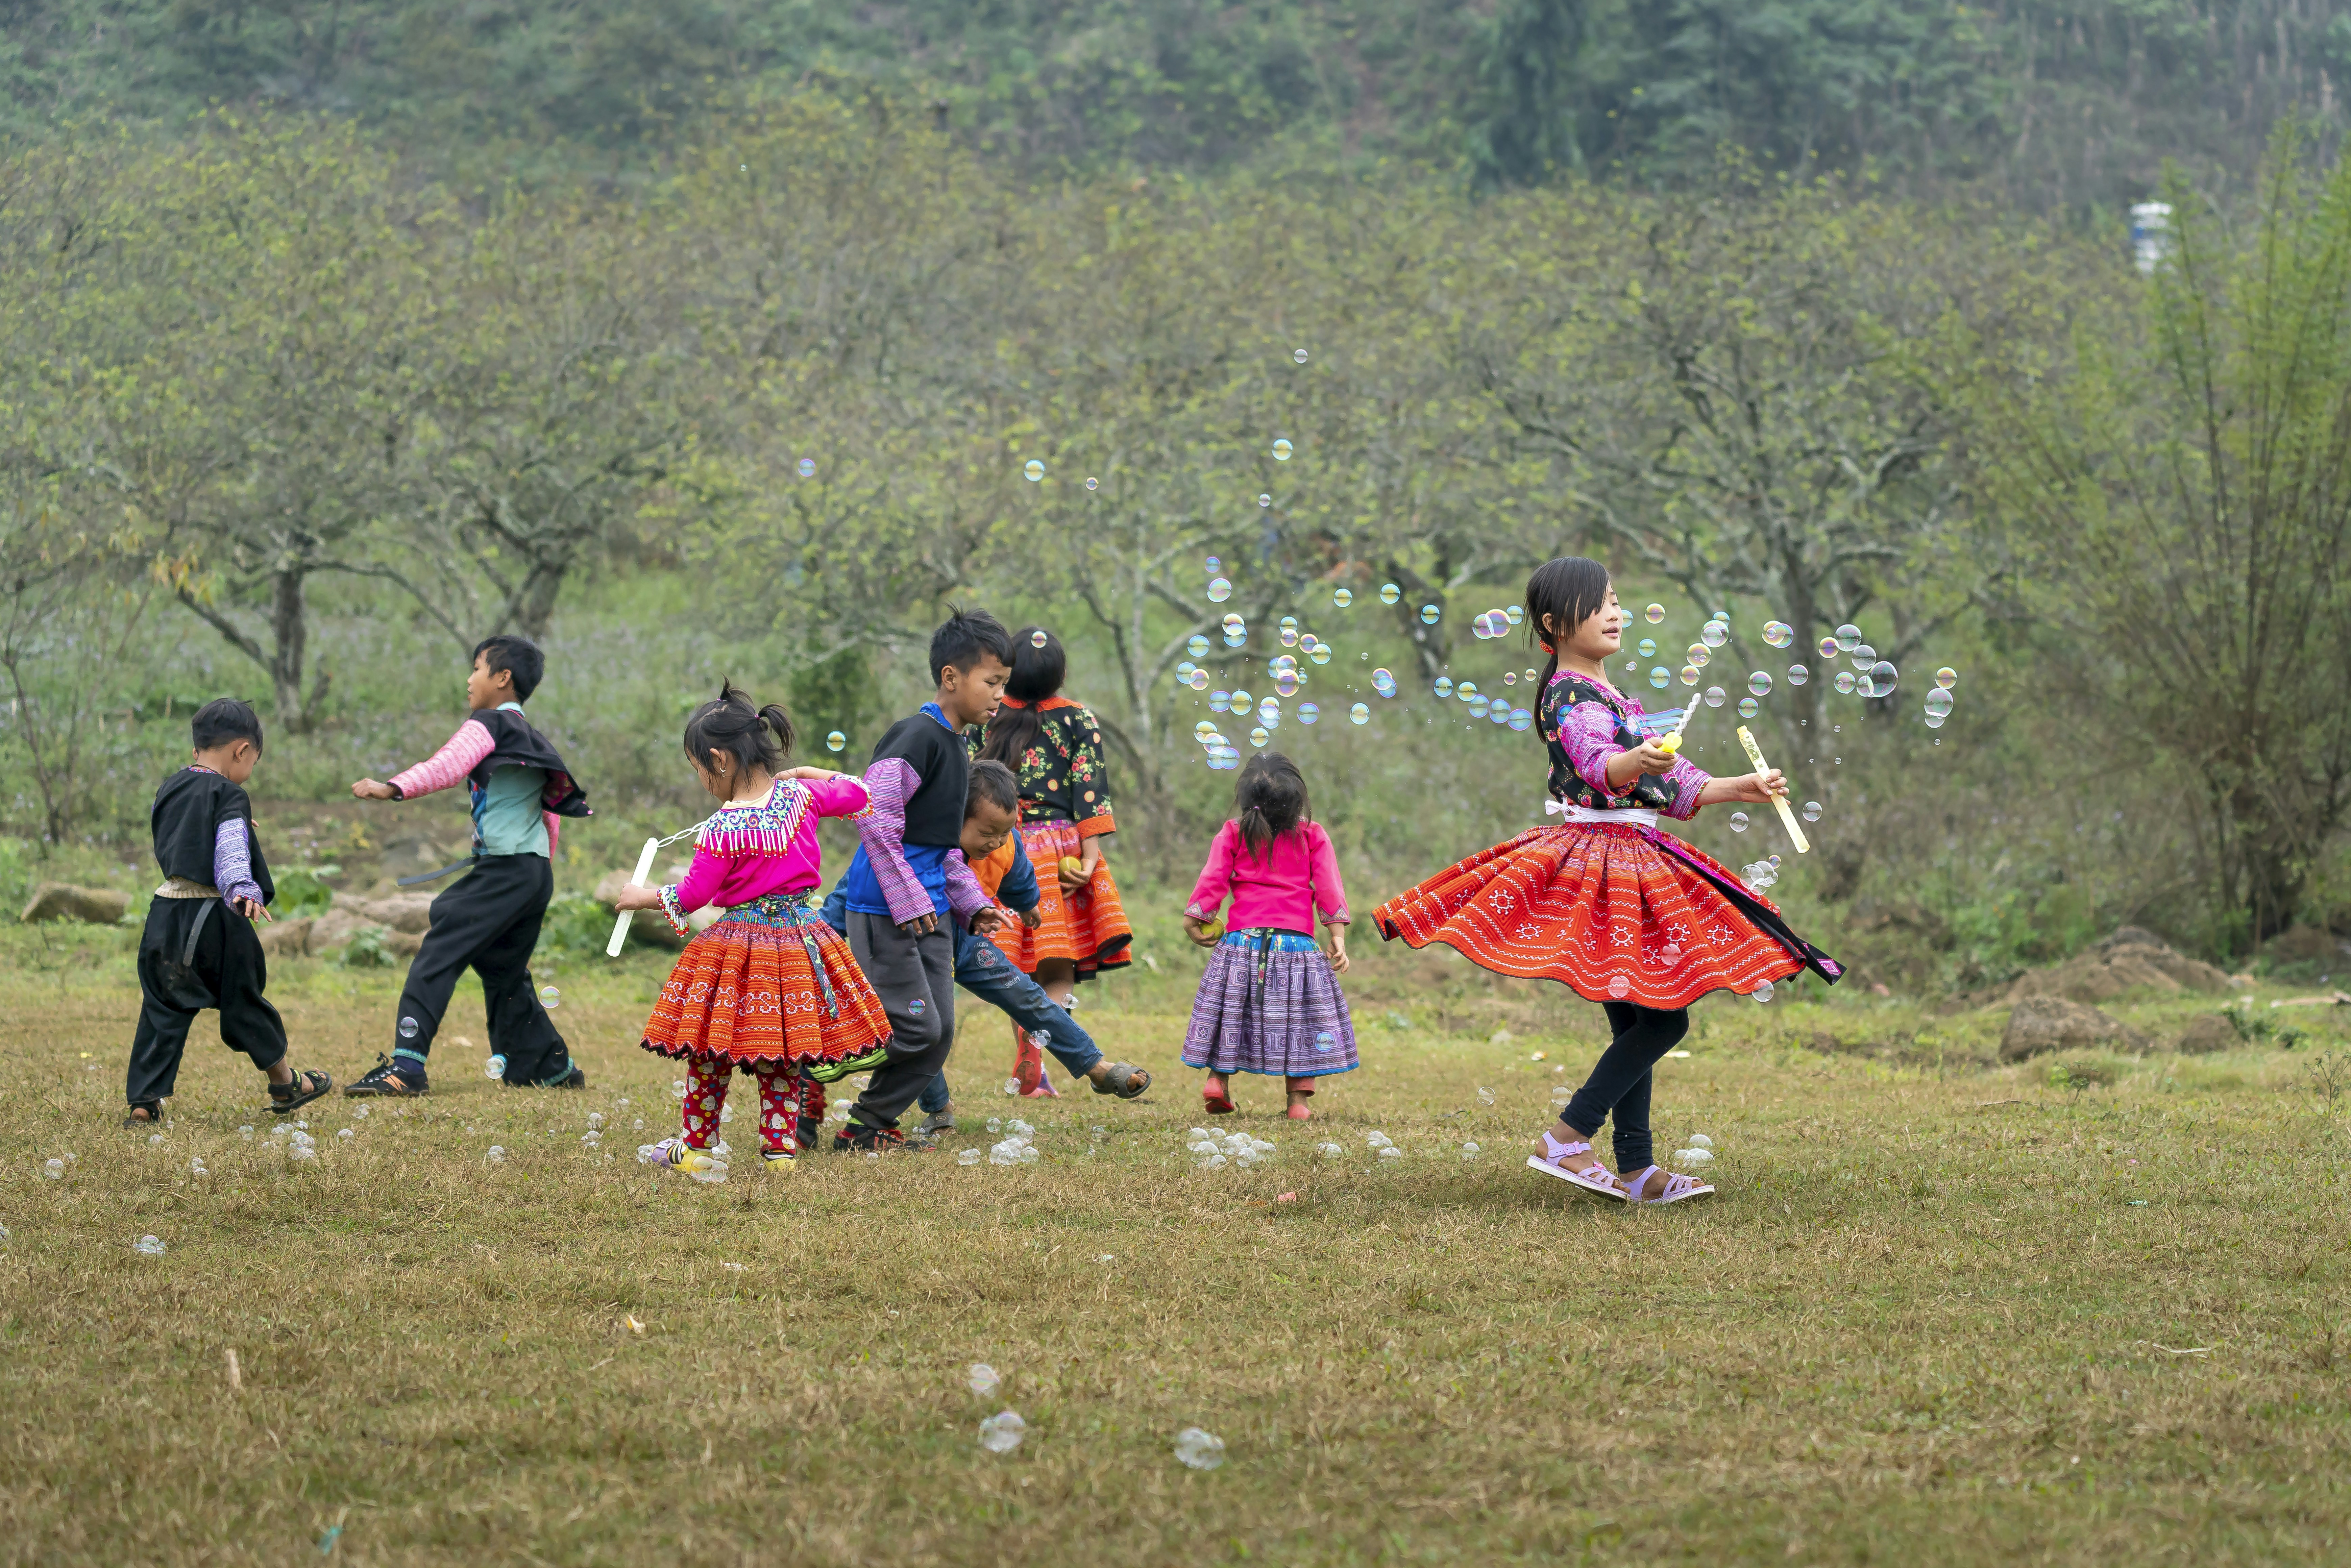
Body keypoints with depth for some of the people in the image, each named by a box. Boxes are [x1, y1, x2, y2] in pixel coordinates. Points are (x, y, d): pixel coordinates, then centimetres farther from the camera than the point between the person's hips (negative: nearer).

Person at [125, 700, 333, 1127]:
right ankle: (285, 1084, 27)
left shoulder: (170, 789, 14)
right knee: (244, 1000, 10)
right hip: (212, 917, -6)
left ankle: (143, 1103, -2)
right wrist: (244, 889, -40)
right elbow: (232, 849, -25)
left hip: (165, 914, 6)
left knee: (162, 1011, 7)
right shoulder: (228, 795, -9)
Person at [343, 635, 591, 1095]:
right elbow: (551, 813, 26)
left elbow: (449, 765, -24)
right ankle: (555, 1070, 25)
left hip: (504, 868, -9)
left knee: (438, 955, -13)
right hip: (536, 872, 9)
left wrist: (394, 788, -35)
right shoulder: (531, 738, 21)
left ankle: (406, 1067, -22)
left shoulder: (490, 724, -5)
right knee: (505, 975, 20)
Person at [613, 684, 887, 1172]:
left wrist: (643, 897, 7)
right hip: (798, 940, 5)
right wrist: (803, 774, 21)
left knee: (709, 1052, 10)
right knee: (782, 1057, 14)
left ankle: (696, 1148, 18)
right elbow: (857, 793, 15)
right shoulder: (801, 796, -3)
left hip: (739, 941, -5)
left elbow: (690, 896, -10)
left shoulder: (722, 829, -18)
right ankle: (780, 1150, 12)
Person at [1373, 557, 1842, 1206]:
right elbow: (1598, 765, -34)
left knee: (1637, 1024, 8)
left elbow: (1667, 787, 27)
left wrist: (1742, 788, 23)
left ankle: (1637, 1170, 8)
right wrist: (1637, 760, -55)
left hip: (1631, 858, 10)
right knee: (1662, 1019, -13)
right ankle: (1568, 1140, -13)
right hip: (1599, 858, -10)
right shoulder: (1571, 698, -13)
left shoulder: (1606, 695, 19)